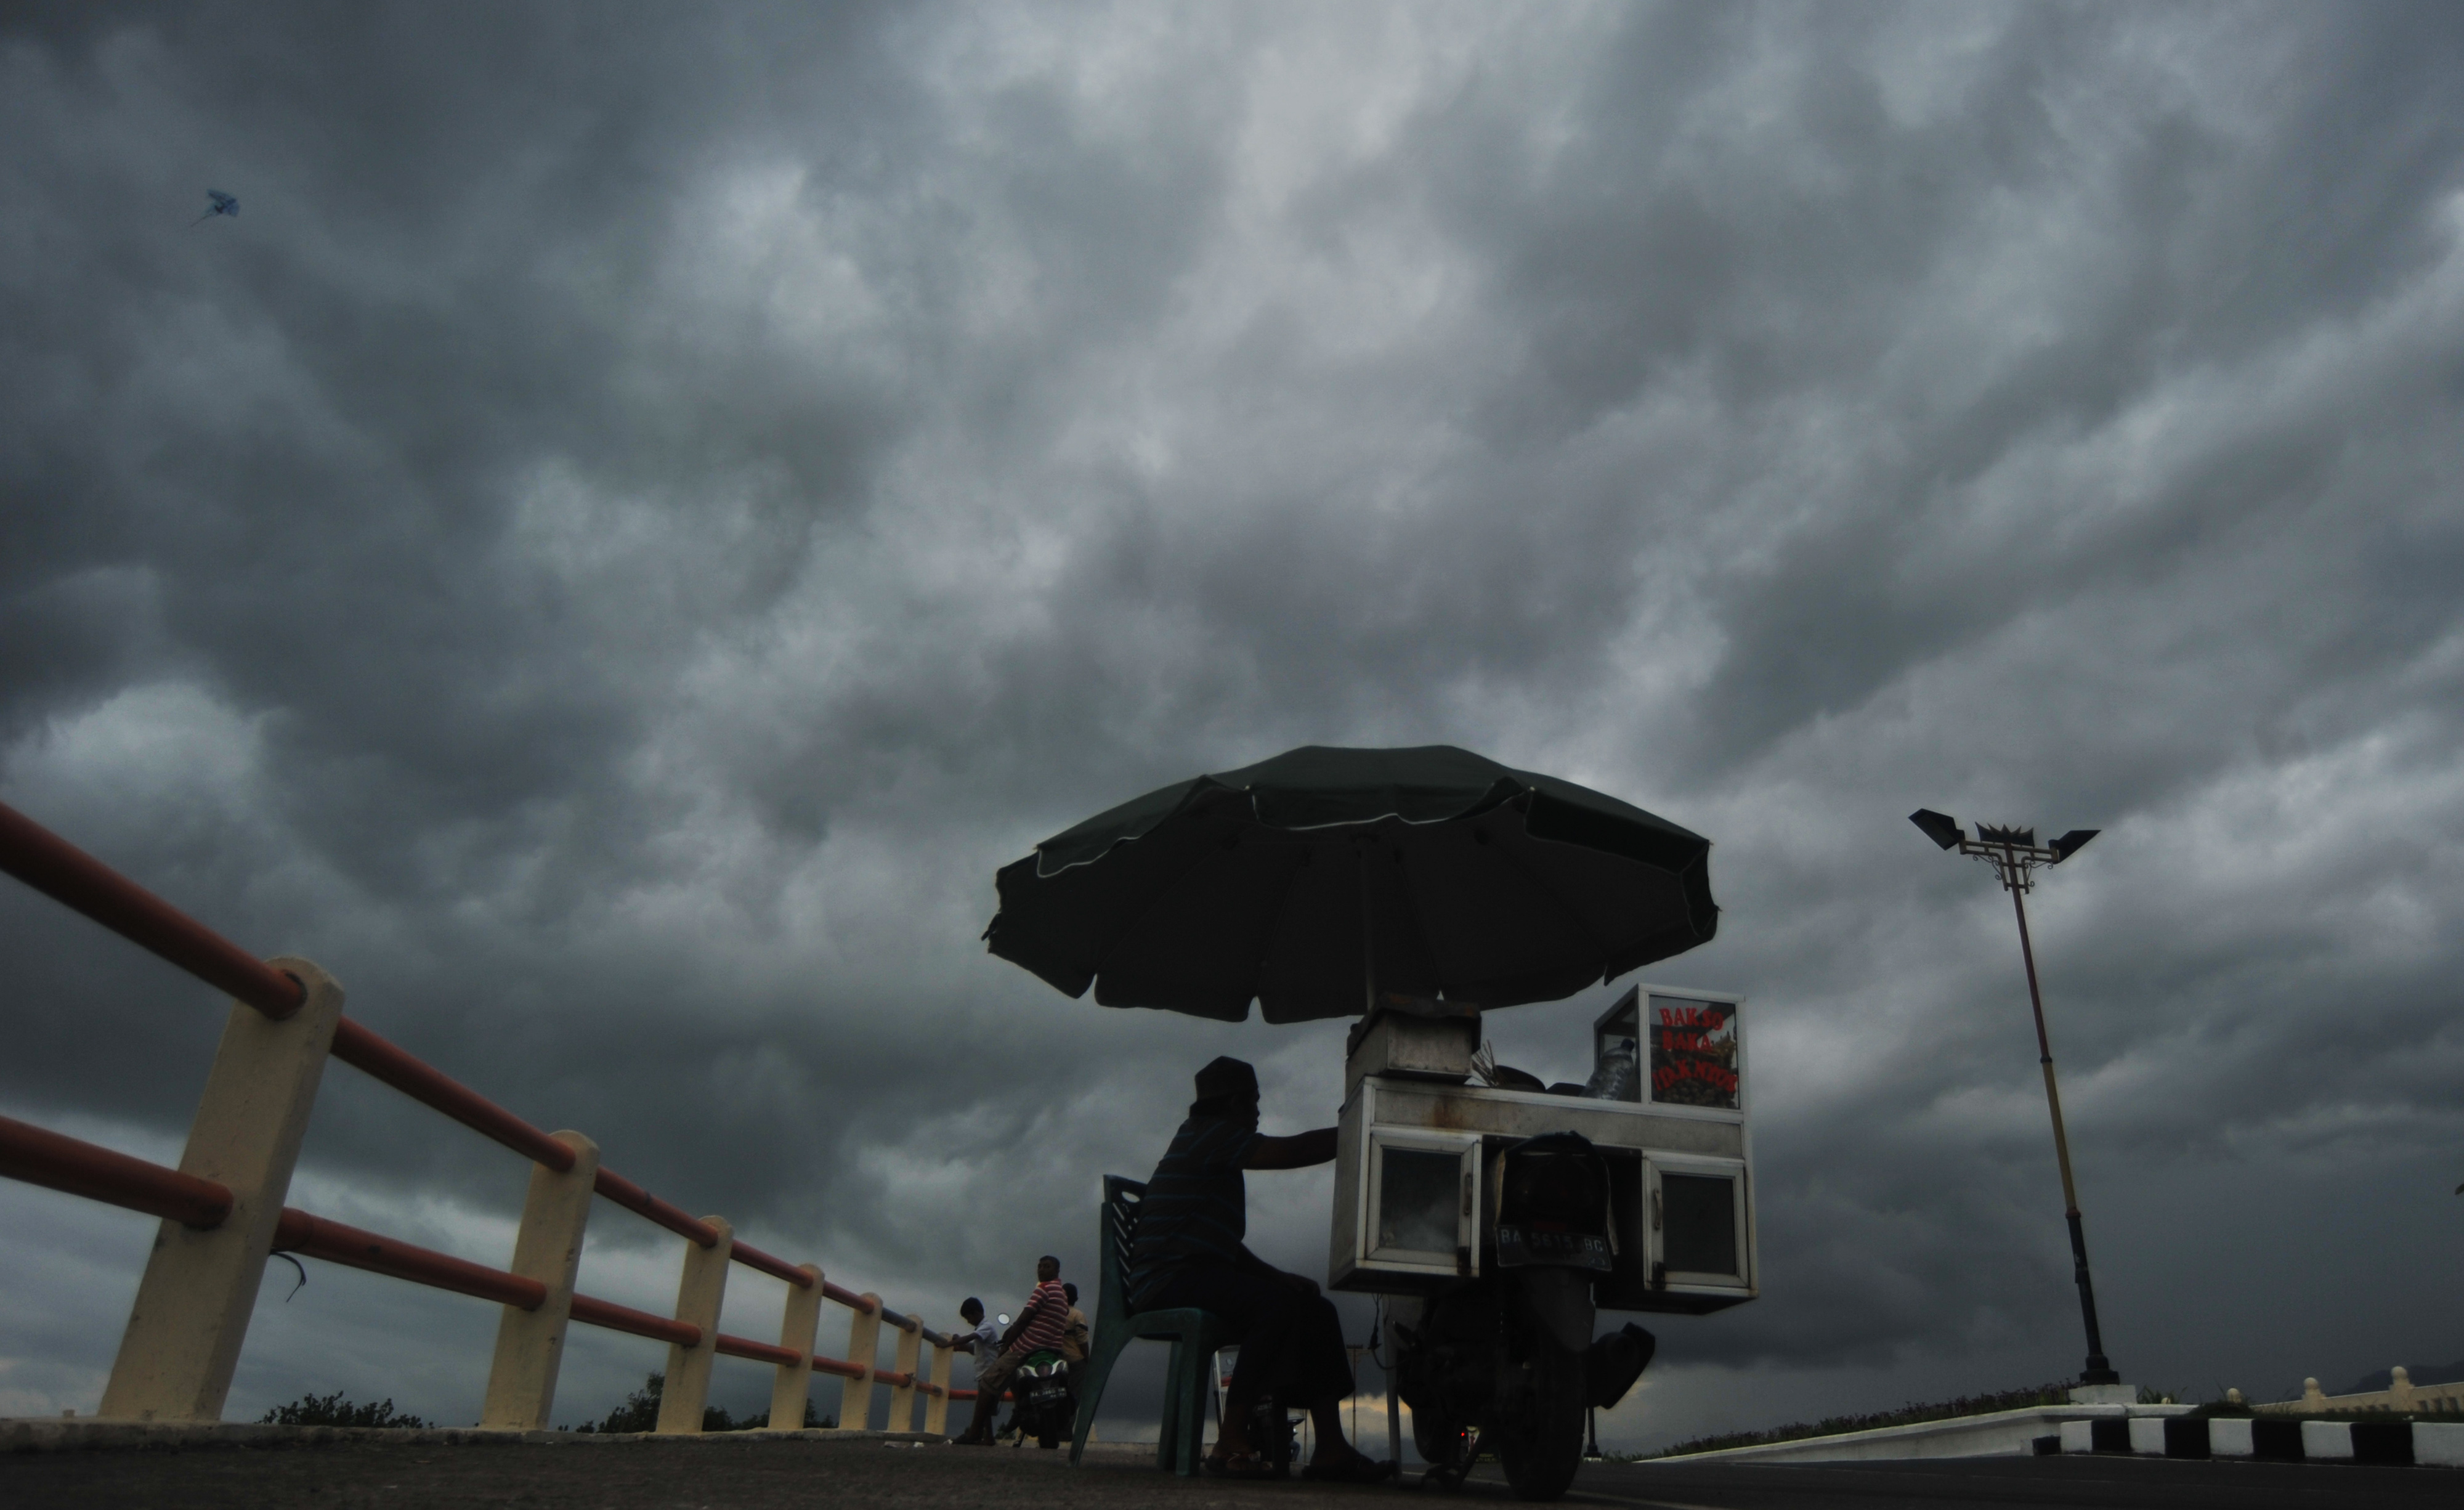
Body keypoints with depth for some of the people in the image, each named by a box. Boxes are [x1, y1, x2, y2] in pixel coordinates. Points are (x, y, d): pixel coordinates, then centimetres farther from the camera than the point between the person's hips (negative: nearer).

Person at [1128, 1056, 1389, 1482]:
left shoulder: (1215, 1146, 26)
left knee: (1318, 1311, 1)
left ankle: (1331, 1449, -4)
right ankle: (1232, 1444, -23)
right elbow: (1290, 1152, -17)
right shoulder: (1207, 1133, -5)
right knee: (1278, 1304, -31)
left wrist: (1281, 1277, 12)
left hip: (1201, 1276, 10)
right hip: (1169, 1279, -10)